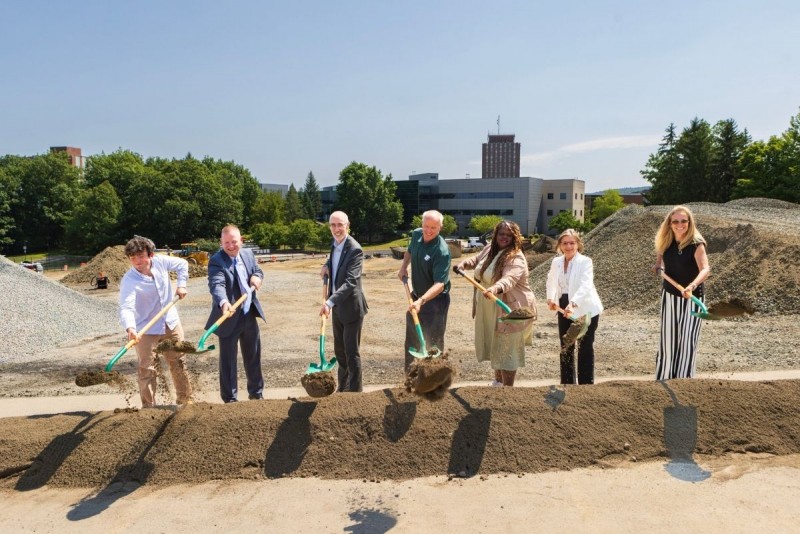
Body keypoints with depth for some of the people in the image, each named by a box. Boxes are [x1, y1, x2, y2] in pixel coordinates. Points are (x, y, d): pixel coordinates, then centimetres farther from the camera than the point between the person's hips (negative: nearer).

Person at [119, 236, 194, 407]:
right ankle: (148, 407, 11)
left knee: (180, 363, 14)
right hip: (146, 330, -5)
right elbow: (126, 307, -36)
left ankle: (185, 400, 30)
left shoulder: (160, 262, -10)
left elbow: (182, 264, 9)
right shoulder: (129, 281, -23)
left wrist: (181, 284, -3)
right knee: (147, 370, -2)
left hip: (171, 323, 5)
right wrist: (130, 328, -53)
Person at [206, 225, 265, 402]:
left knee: (253, 356, 17)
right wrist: (223, 302, -51)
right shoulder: (216, 261, -17)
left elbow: (258, 270, 16)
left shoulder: (248, 254, 5)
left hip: (249, 315, 6)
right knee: (228, 360, 2)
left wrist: (256, 276, -9)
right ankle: (229, 399, 15)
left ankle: (256, 393, 33)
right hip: (229, 318, -6)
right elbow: (217, 285, -32)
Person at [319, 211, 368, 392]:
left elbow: (351, 281, -30)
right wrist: (327, 265, 3)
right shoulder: (335, 243, 5)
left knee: (351, 352, -1)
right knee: (339, 350, 19)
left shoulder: (355, 250, -21)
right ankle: (342, 388, 35)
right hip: (337, 307, 9)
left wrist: (330, 302, -40)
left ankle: (355, 391, 11)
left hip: (351, 307, -8)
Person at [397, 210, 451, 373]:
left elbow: (440, 284, -35)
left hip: (435, 299, -8)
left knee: (433, 343, -1)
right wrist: (403, 267, 2)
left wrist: (421, 301, -48)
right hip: (416, 295, 8)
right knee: (411, 340, 20)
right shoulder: (416, 235, -6)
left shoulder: (442, 251, -29)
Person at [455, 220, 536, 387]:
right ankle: (498, 381, 41)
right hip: (489, 310, 9)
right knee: (495, 345, 22)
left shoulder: (516, 258, -20)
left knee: (506, 349, -3)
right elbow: (476, 259, 27)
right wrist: (463, 264, 6)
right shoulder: (489, 249, 6)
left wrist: (495, 288, -59)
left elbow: (508, 280, -39)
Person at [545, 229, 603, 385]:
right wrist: (550, 299, -3)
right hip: (564, 308, 6)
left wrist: (573, 303, -45)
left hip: (585, 309, -6)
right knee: (565, 348, 14)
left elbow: (585, 286, -29)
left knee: (585, 348, 4)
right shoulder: (556, 262, 3)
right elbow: (551, 282, 16)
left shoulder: (585, 261, -15)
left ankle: (586, 382, 13)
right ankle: (567, 382, 27)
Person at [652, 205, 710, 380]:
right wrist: (658, 264, 0)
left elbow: (705, 269, -37)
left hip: (691, 298, -5)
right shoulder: (666, 242, -6)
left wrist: (692, 286, -53)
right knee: (668, 339, 12)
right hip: (669, 296, 5)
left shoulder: (696, 244, -21)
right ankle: (663, 380, 24)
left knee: (687, 342, -5)